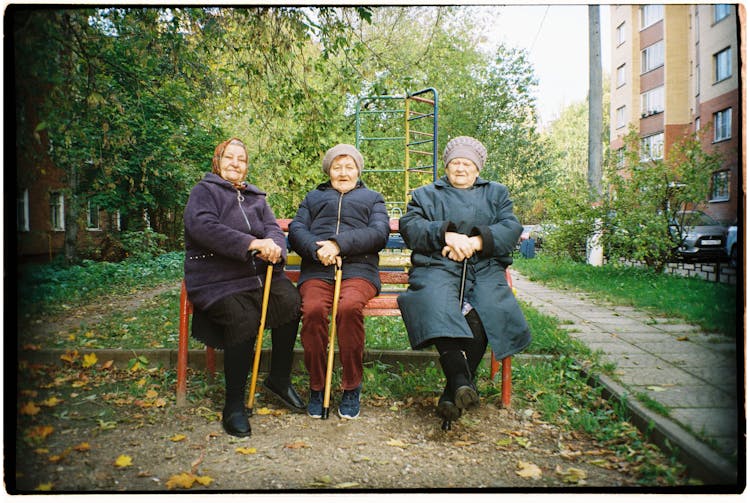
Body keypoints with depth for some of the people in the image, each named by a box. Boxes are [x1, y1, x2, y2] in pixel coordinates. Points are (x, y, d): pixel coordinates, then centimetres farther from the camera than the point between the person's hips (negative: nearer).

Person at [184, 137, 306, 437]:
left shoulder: (255, 197, 23)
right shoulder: (204, 191, 6)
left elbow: (273, 228, 10)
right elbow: (203, 226, -14)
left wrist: (274, 247, -17)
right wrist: (252, 243, -23)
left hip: (260, 274, 5)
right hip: (218, 279, -5)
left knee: (290, 301, -23)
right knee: (243, 318, -30)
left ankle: (279, 380, -4)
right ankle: (233, 404, -14)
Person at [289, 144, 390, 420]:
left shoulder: (372, 198, 28)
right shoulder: (313, 197, 32)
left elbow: (379, 232, 6)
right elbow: (296, 229, 14)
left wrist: (339, 244, -10)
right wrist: (317, 249, -9)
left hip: (358, 269, -1)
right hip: (317, 270, 1)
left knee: (349, 307, -35)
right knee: (313, 309, -33)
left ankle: (351, 387, -19)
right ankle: (316, 386, -15)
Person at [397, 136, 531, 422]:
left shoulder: (496, 193, 28)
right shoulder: (425, 194, 26)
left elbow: (511, 228, 9)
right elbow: (409, 227, 6)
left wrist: (476, 242, -9)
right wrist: (446, 235, -10)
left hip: (485, 268, 1)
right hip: (438, 266, 0)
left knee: (492, 308, -31)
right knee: (436, 302, -35)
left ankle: (454, 389, -25)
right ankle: (460, 377, -43)